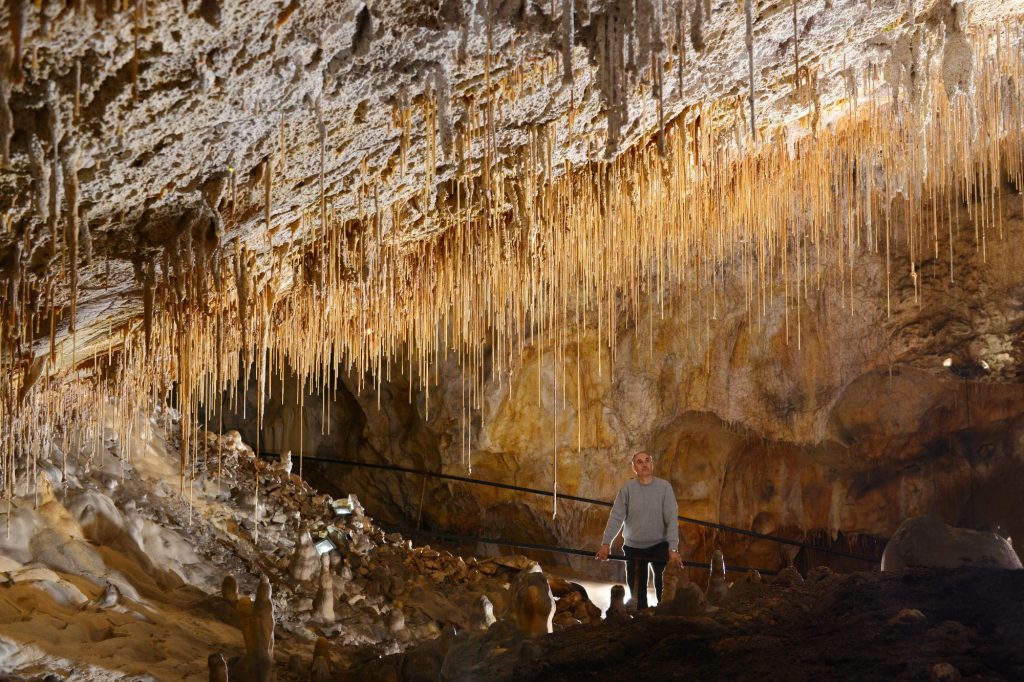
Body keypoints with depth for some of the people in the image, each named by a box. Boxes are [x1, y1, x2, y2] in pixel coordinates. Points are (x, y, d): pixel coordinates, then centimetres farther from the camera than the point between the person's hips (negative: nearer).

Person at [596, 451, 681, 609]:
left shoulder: (664, 487, -6)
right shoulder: (628, 489, -4)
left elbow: (672, 518, -10)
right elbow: (616, 517, -7)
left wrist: (673, 548, -18)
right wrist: (606, 543, -17)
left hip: (659, 545, -1)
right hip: (633, 547, 1)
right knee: (637, 593, 7)